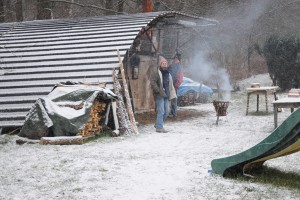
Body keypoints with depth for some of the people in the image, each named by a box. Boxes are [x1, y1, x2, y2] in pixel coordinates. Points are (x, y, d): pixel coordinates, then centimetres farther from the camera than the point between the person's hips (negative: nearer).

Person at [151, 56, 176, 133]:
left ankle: (158, 124, 25)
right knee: (161, 111, -11)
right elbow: (153, 83, -19)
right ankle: (159, 127, -7)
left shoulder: (168, 74, 18)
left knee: (166, 112, 10)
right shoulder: (156, 73, -8)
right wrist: (159, 91, -23)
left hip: (166, 96, 8)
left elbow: (170, 85, 26)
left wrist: (171, 95, 20)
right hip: (159, 96, -8)